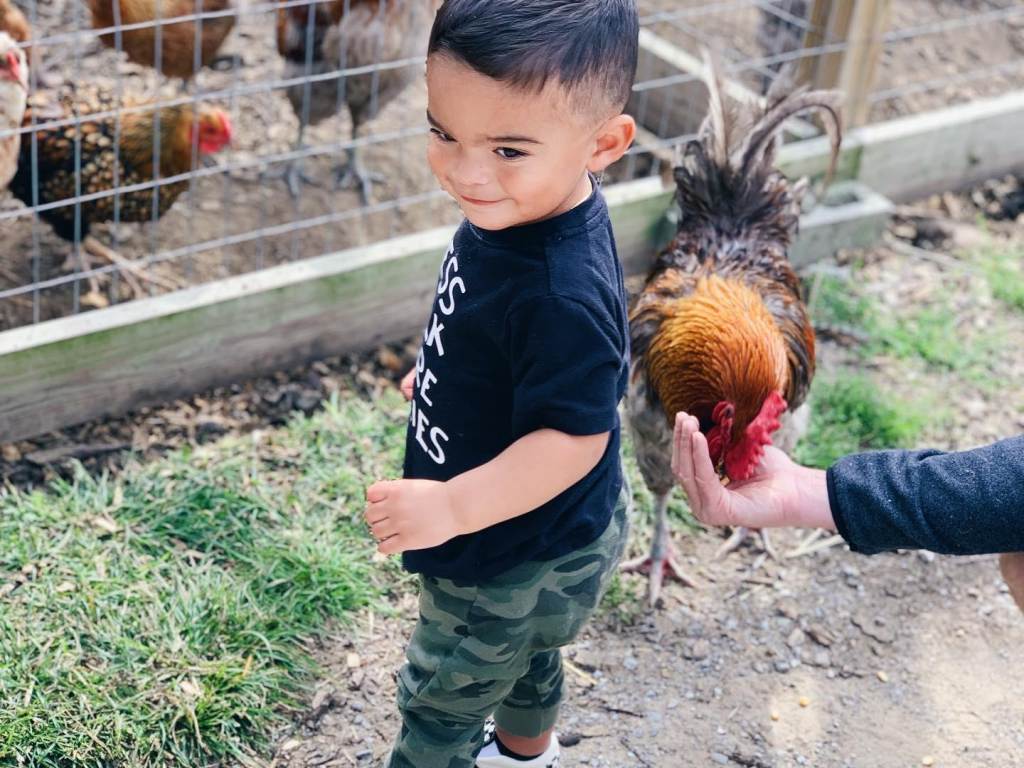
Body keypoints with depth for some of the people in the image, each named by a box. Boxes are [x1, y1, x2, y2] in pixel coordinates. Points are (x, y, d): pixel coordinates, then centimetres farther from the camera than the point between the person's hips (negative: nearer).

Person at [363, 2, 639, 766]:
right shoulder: (520, 211, -12)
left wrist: (453, 507, -36)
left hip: (520, 560, -9)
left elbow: (574, 437, -33)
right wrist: (442, 375, 19)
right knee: (525, 656, 35)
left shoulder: (560, 294, -40)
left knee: (437, 705, 14)